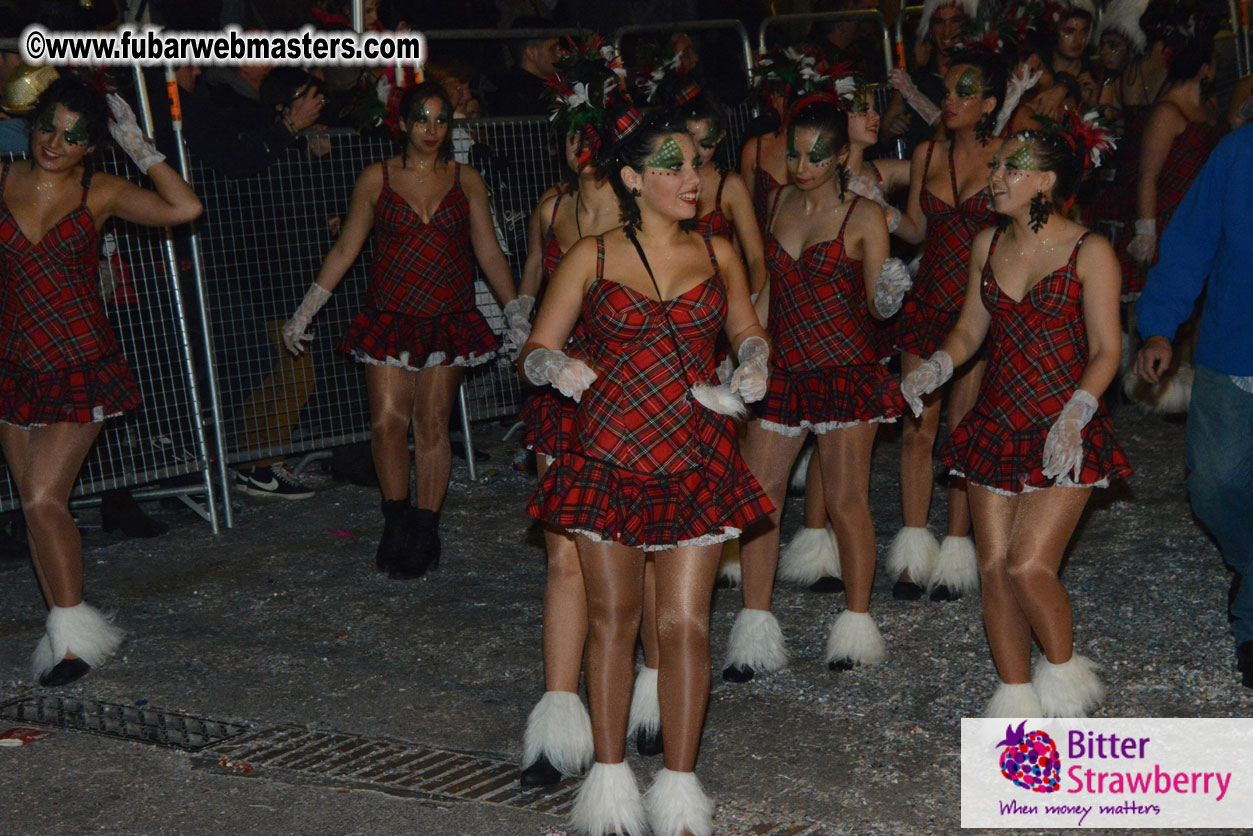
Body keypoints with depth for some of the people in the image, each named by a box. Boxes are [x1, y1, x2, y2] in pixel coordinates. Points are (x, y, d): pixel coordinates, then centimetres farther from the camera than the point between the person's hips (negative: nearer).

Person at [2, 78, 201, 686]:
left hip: (80, 368, -4)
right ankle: (68, 629, 24)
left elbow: (184, 208, -15)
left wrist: (138, 145, -10)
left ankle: (73, 635, 2)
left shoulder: (100, 193, -3)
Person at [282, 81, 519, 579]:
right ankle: (396, 524, 10)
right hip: (389, 317, 0)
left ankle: (425, 532, 10)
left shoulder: (466, 181, 6)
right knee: (388, 422, -7)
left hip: (449, 320, 1)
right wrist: (304, 313, 5)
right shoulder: (377, 179, 3)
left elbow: (489, 253, 9)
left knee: (432, 425, 0)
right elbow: (345, 249, 7)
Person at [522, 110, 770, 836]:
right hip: (610, 458, -1)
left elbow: (749, 332, 22)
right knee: (614, 620, 7)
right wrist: (560, 368, -19)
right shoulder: (592, 258, 1)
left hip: (697, 462, 1)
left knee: (686, 625, -2)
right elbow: (535, 352, 3)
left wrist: (750, 375, 1)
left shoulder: (718, 255, 8)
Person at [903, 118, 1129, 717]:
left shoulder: (1089, 252, -6)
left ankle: (1064, 672, 14)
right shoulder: (988, 244, 9)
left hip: (1064, 433, -5)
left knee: (1029, 566, -13)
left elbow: (1105, 351, -7)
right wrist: (934, 369, -3)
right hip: (995, 423, 5)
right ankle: (1015, 699, 17)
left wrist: (1075, 414, -21)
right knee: (994, 569, 4)